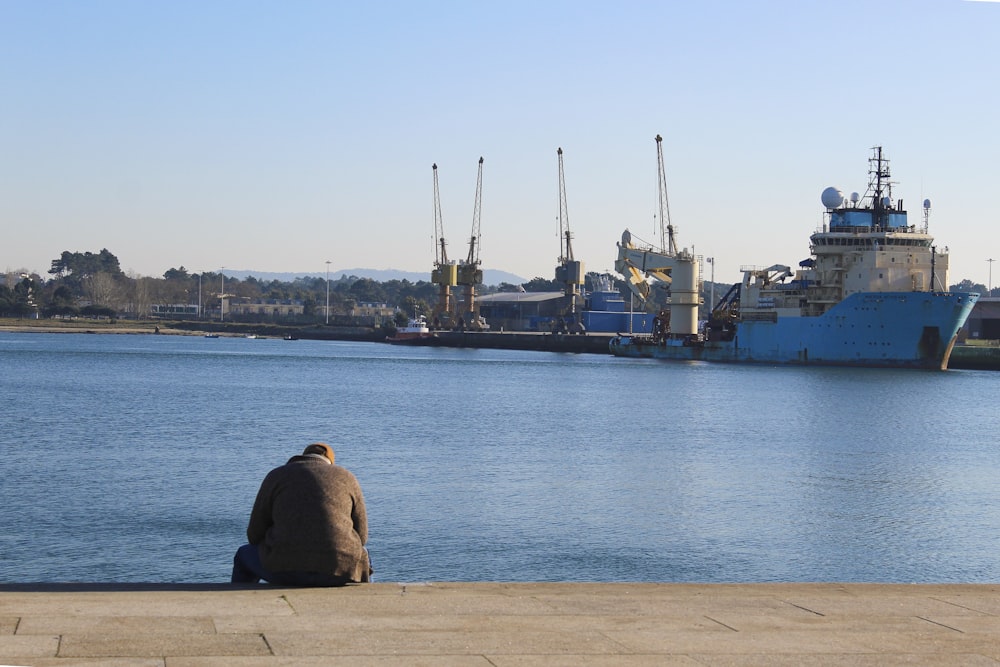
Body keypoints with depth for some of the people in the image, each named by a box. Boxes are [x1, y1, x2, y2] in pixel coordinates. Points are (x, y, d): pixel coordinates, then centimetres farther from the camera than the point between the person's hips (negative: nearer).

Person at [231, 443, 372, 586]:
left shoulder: (277, 476, 11)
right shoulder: (347, 479, 14)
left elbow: (255, 533, 10)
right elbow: (360, 535, 15)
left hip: (287, 567, -1)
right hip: (337, 569, 1)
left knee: (244, 556, 31)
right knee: (363, 559, 37)